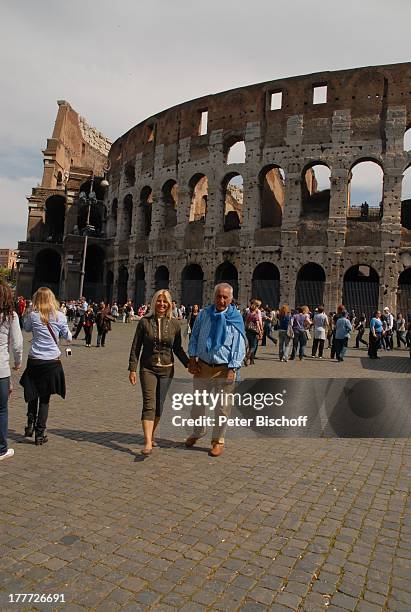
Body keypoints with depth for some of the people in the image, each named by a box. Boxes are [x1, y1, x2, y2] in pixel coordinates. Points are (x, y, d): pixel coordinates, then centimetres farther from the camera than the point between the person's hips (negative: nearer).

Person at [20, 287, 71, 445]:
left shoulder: (33, 315, -5)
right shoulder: (60, 316, -5)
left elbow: (26, 328, 16)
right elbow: (68, 337, 6)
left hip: (34, 361, 1)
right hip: (52, 362, 0)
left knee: (32, 394, 22)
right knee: (45, 399, 7)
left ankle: (30, 425, 17)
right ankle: (40, 434, 10)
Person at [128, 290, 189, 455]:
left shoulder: (174, 324, 2)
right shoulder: (144, 322, -3)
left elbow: (178, 349, 10)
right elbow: (135, 347, -1)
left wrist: (188, 364, 1)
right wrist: (132, 369, -5)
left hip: (166, 369, 2)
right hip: (148, 368, -2)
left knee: (159, 405, 9)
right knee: (149, 404, -12)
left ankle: (152, 435, 29)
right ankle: (148, 443, -16)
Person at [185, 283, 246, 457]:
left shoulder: (236, 318, -6)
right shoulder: (204, 314, 1)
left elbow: (239, 345, -7)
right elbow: (194, 337, 8)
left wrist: (232, 369, -13)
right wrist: (192, 358, -1)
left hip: (224, 368, -3)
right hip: (203, 365, 3)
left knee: (222, 407, 6)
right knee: (197, 403, 16)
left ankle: (218, 441, 24)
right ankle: (198, 432, 40)